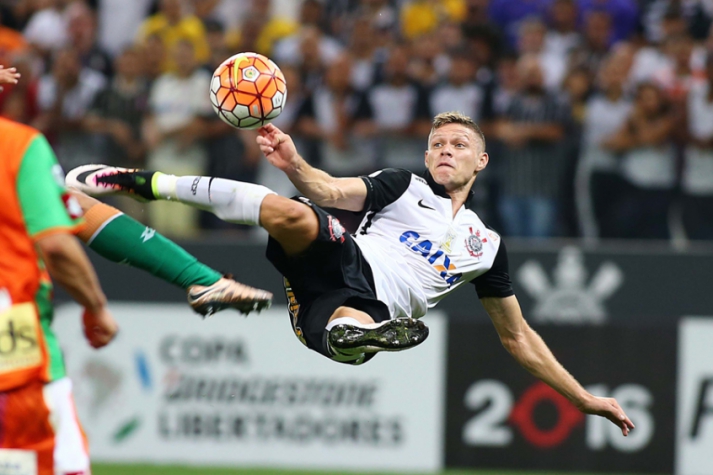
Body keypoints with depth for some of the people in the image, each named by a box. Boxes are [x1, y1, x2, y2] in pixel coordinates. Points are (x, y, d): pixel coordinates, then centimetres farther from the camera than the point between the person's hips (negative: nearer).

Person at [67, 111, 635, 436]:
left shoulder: (487, 246, 25)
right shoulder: (405, 186, 19)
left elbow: (517, 335, 31)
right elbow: (332, 192, 2)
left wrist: (582, 397, 25)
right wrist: (294, 164, -21)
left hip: (369, 307, 1)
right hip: (344, 262, -1)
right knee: (289, 212, -31)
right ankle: (147, 184, -30)